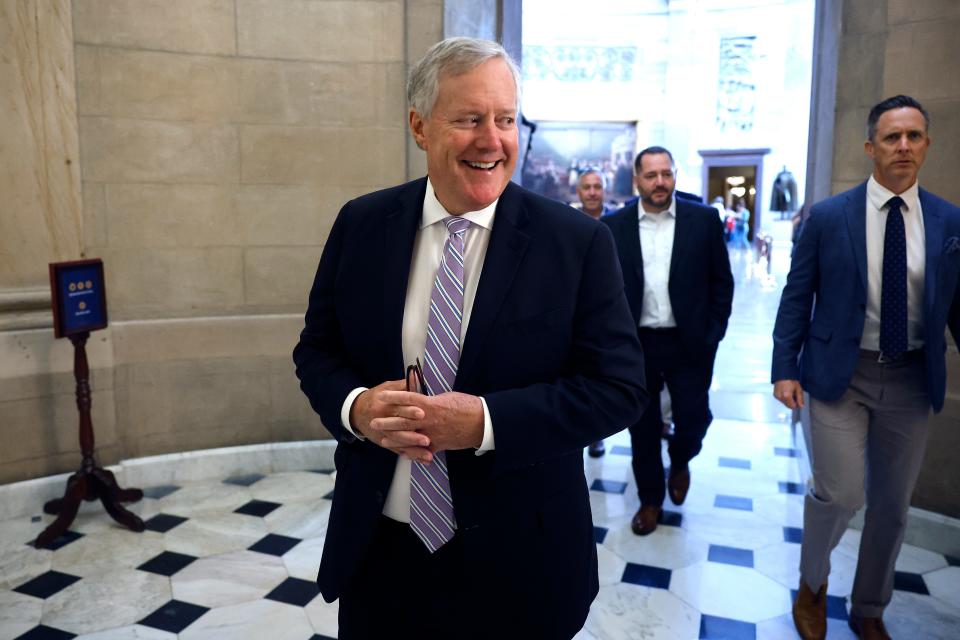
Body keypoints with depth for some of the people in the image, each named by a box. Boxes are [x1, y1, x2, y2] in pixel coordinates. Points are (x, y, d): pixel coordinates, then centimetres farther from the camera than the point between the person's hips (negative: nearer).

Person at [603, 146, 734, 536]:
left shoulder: (703, 219, -1)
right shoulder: (614, 226, 0)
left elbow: (722, 281, 2)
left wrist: (714, 333, -3)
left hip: (689, 343, 0)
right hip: (635, 345, 1)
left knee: (694, 418, 7)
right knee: (642, 427, 10)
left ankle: (680, 462, 41)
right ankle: (650, 499, 30)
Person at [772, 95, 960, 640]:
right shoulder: (828, 216, -5)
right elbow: (797, 297, -2)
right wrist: (785, 368, -7)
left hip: (912, 379, 3)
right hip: (841, 372, -3)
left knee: (892, 504, 13)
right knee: (840, 494, -7)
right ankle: (813, 584, 25)